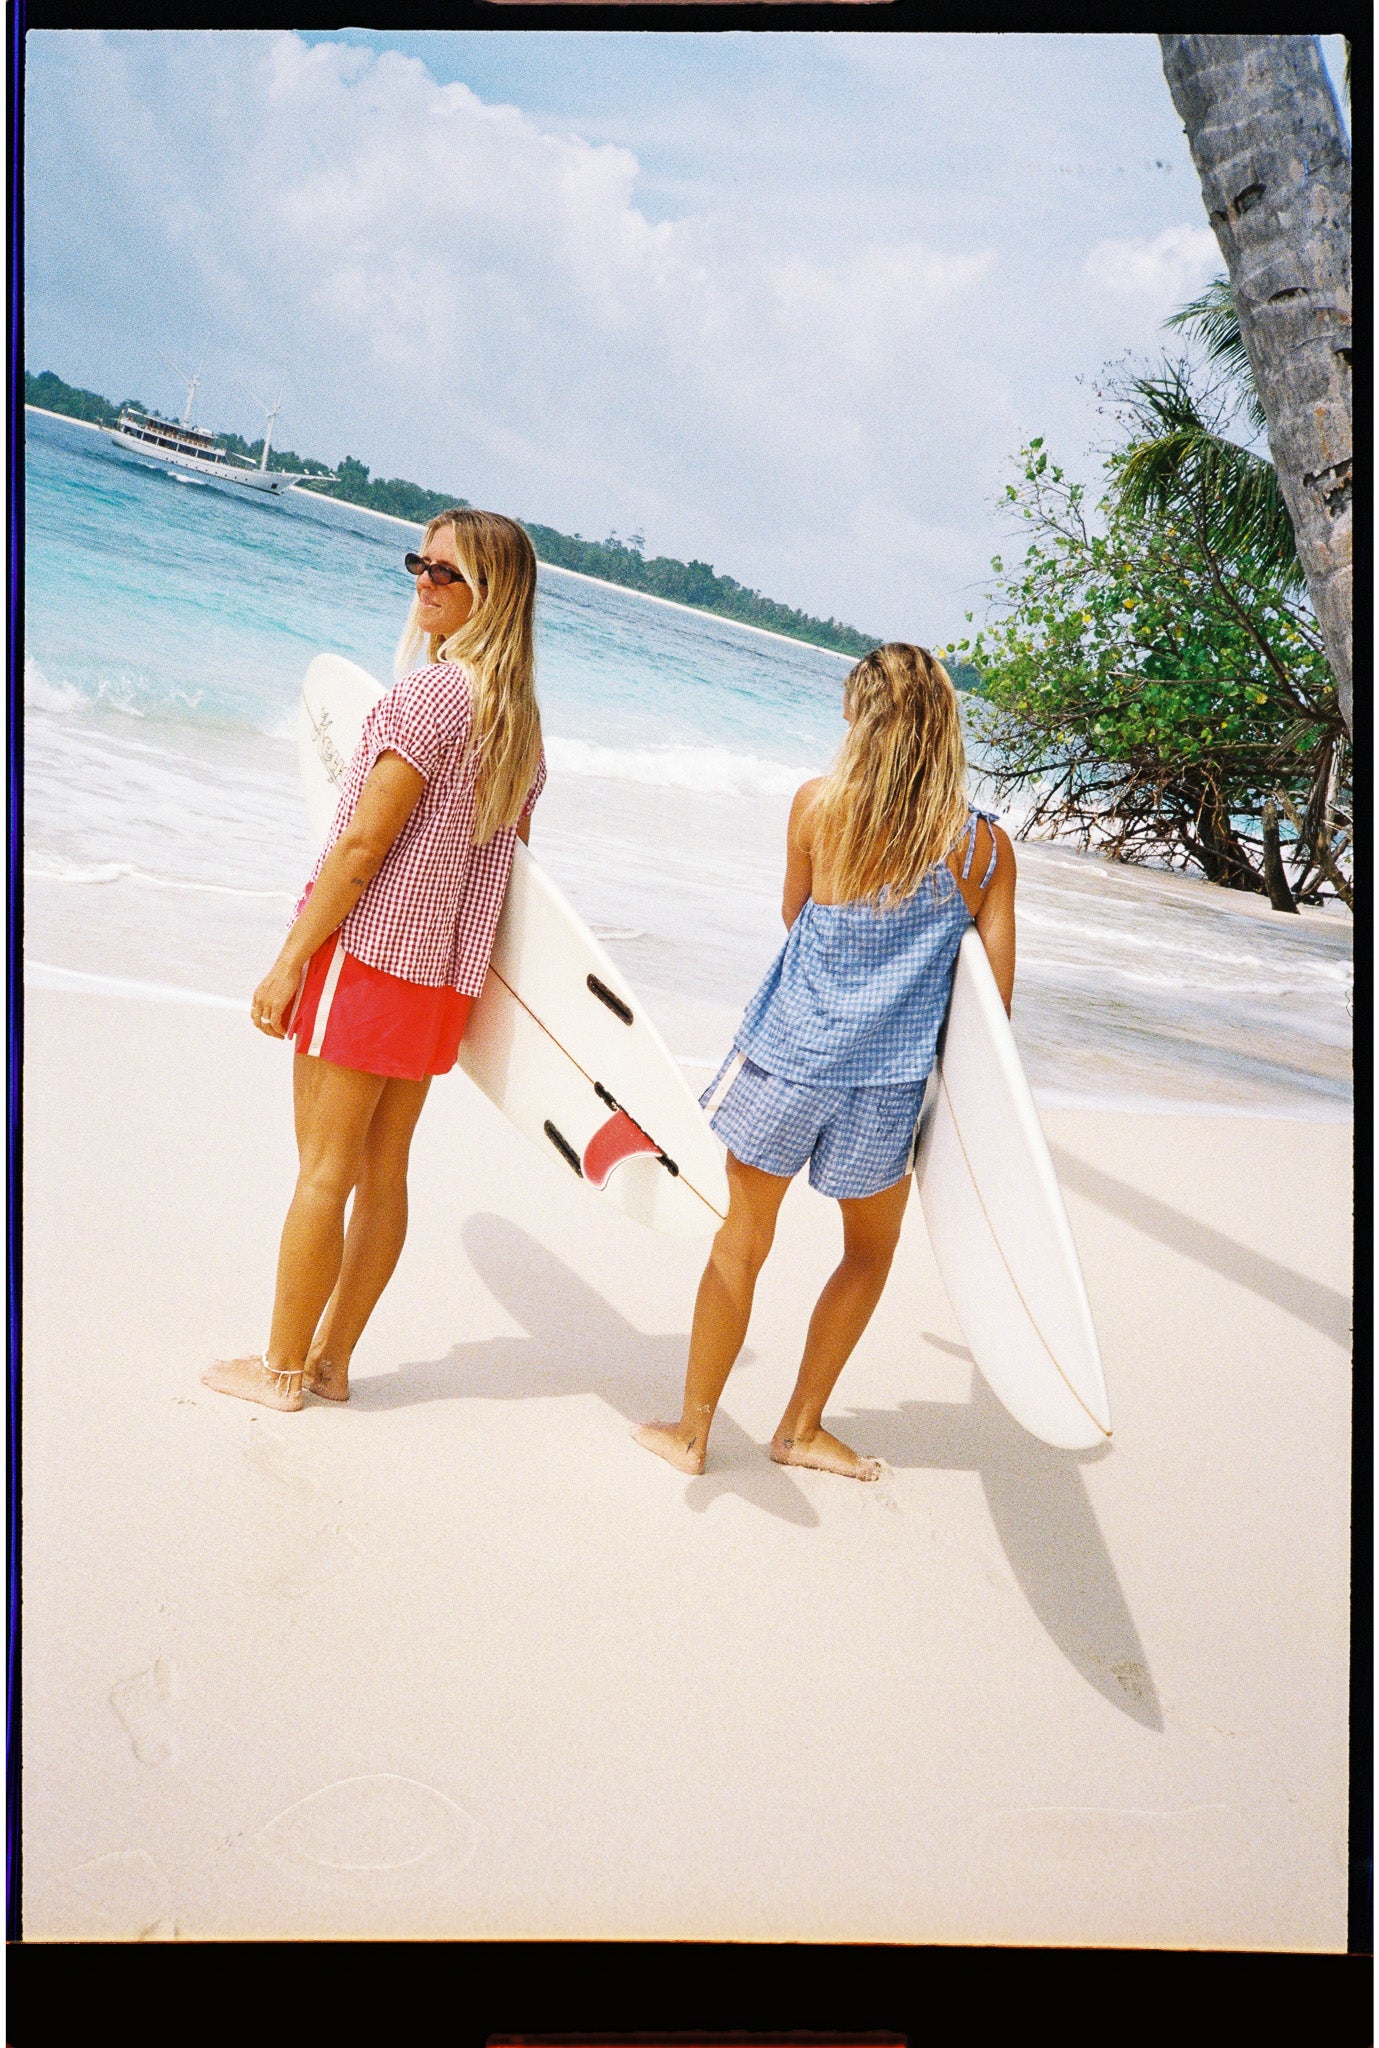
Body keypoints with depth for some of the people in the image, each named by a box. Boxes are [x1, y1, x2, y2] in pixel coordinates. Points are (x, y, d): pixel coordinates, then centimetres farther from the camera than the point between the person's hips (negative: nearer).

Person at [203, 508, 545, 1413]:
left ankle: (282, 1366, 14)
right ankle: (331, 1359, 25)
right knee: (382, 1171, 13)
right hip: (443, 975, 8)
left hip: (369, 954, -8)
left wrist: (288, 961, -13)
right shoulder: (522, 718, 10)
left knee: (325, 1170, 2)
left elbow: (362, 844, -18)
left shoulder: (431, 692, -16)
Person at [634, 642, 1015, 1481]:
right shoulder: (987, 846, -6)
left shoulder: (817, 804, -7)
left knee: (743, 1242, 16)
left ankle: (693, 1429, 28)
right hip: (890, 1084, 0)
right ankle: (802, 1427, 34)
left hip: (787, 1057, 0)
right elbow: (995, 992, -1)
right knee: (871, 1253, 24)